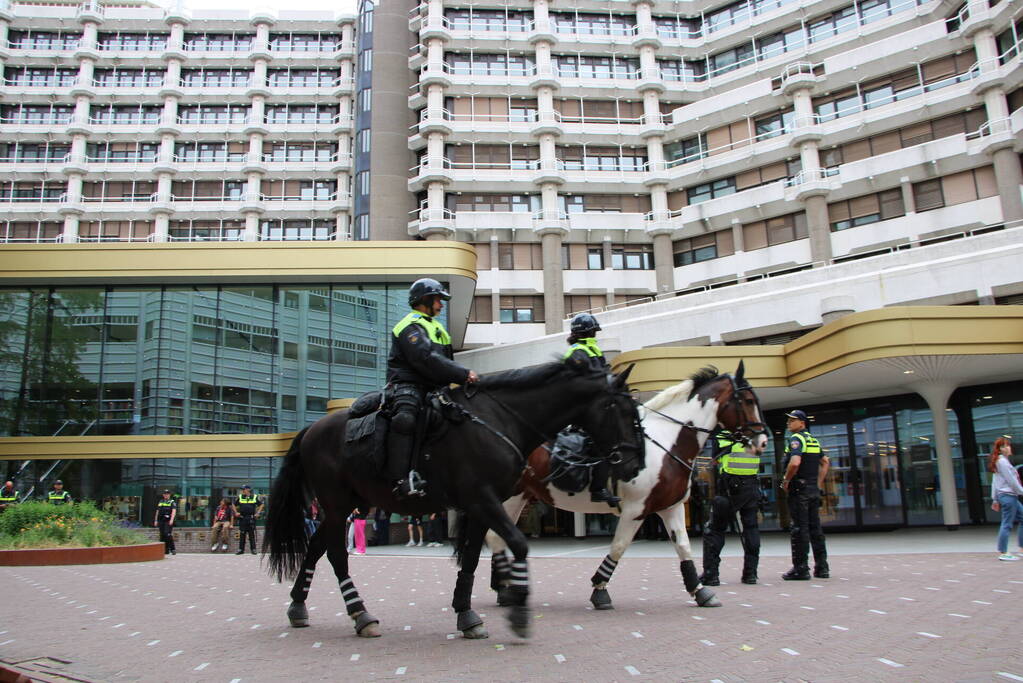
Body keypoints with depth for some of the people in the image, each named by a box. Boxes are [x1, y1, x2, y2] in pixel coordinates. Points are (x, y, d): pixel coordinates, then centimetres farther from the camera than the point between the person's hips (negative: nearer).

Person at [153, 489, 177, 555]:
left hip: (168, 521, -6)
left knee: (168, 534, -17)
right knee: (162, 535, 6)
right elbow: (157, 512, 21)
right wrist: (155, 520, 15)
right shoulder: (160, 502, 18)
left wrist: (172, 519, -25)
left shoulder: (172, 502, 0)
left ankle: (172, 549, -13)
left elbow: (174, 511, -12)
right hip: (161, 521, 6)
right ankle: (165, 550, 12)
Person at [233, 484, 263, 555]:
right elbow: (234, 505, 18)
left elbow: (261, 505, 12)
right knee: (242, 534, 4)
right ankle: (241, 549, 11)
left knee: (252, 534, 1)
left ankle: (253, 549, 7)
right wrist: (236, 512, 6)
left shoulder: (255, 497, 4)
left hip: (251, 518, -1)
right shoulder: (240, 497, 8)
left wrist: (258, 513, 3)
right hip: (242, 518, 1)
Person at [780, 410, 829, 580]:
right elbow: (825, 462, 25)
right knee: (815, 527, 11)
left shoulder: (796, 439, -11)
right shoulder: (813, 440, 17)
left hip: (799, 489, -8)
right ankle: (822, 567, 14)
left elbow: (795, 462, -25)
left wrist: (786, 481, -13)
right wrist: (819, 483, 21)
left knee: (799, 528, -6)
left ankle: (800, 568, -4)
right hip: (814, 489, 8)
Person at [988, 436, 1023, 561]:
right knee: (1007, 524, -7)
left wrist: (995, 499, 18)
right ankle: (1003, 553, -3)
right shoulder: (1003, 461, -13)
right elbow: (1012, 481, -14)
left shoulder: (998, 461, 15)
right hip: (1008, 495, -10)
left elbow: (994, 482, 17)